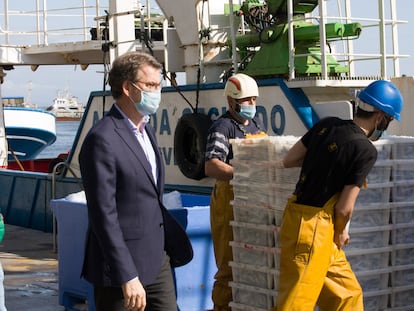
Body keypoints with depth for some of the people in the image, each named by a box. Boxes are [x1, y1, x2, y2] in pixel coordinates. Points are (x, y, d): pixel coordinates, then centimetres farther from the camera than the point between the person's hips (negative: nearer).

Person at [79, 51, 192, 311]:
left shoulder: (146, 130, 13)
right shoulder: (103, 139, -16)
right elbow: (104, 214, -20)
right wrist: (127, 277, -22)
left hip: (158, 259, 8)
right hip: (123, 265, -8)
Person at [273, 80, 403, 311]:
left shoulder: (327, 125, 3)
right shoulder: (366, 150, -15)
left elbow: (288, 161, 11)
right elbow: (344, 208, -15)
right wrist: (341, 233, 4)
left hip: (298, 217, 8)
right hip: (313, 228, -8)